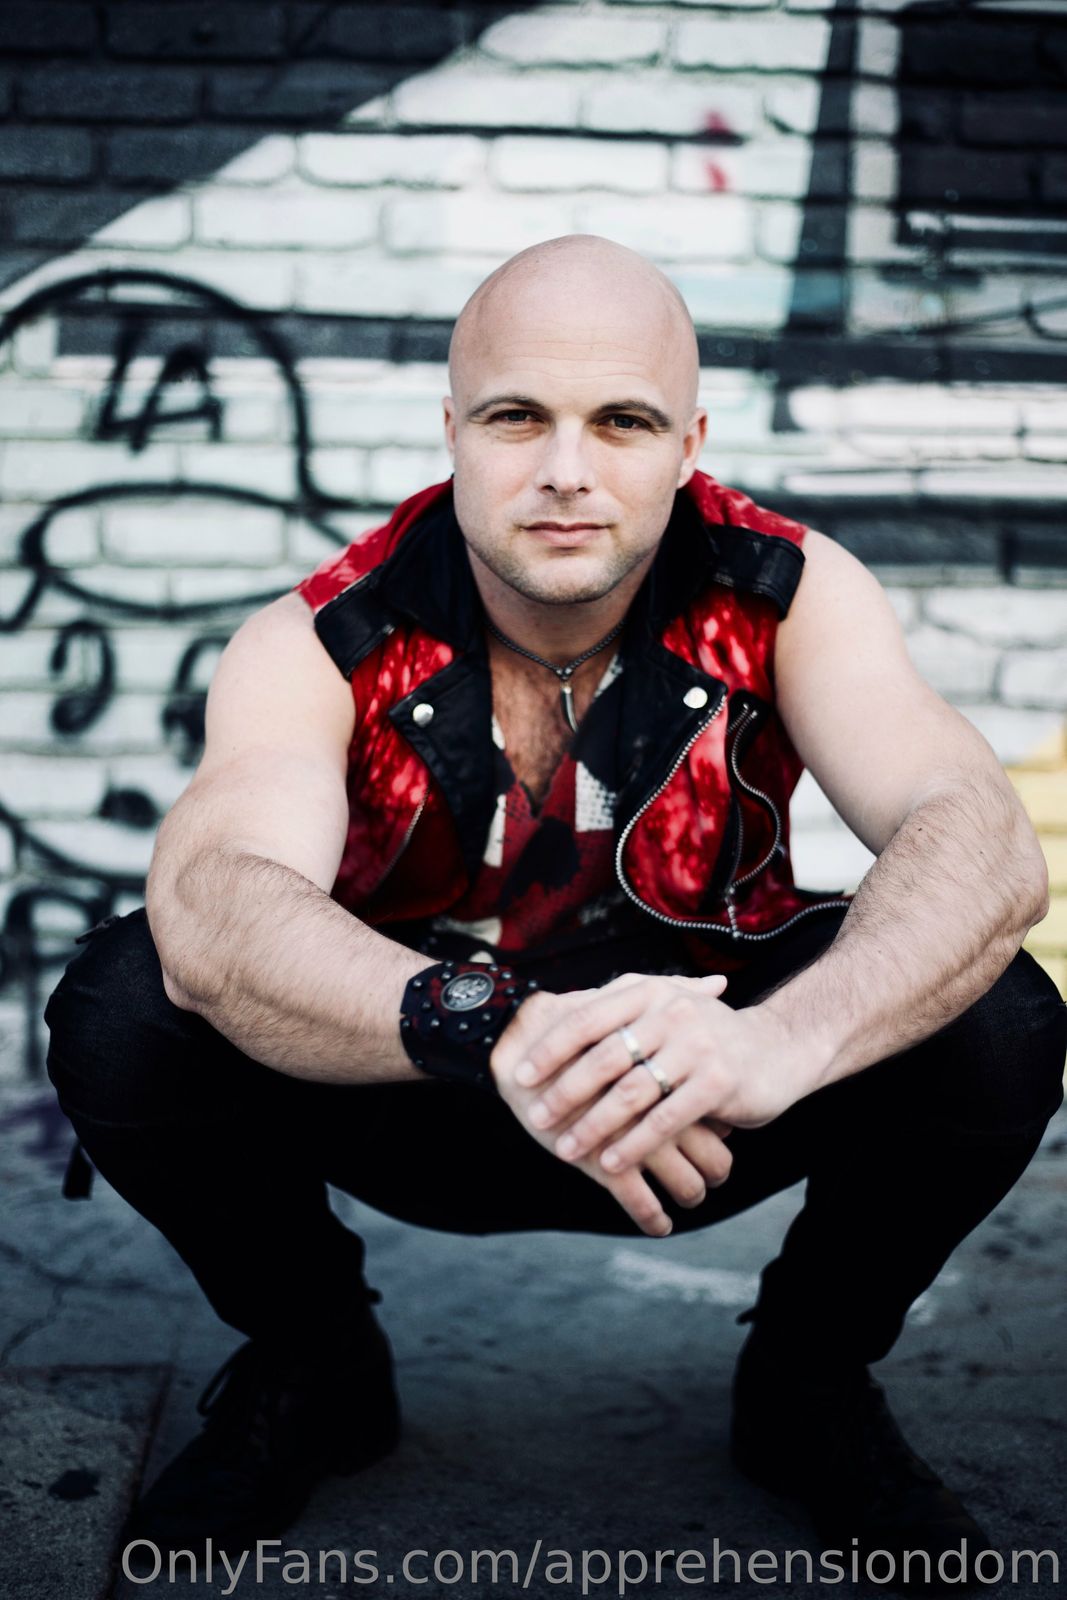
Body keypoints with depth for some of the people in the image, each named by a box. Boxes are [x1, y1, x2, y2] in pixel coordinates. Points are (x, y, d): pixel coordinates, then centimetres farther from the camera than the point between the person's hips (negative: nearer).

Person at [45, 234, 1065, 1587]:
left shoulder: (786, 597, -17)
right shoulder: (321, 645, -19)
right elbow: (211, 908, -39)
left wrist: (780, 1038, -53)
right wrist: (495, 1028, -58)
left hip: (702, 1115, 1)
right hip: (416, 1102, 0)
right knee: (124, 1008, -26)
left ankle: (812, 1381, 5)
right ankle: (310, 1366, 5)